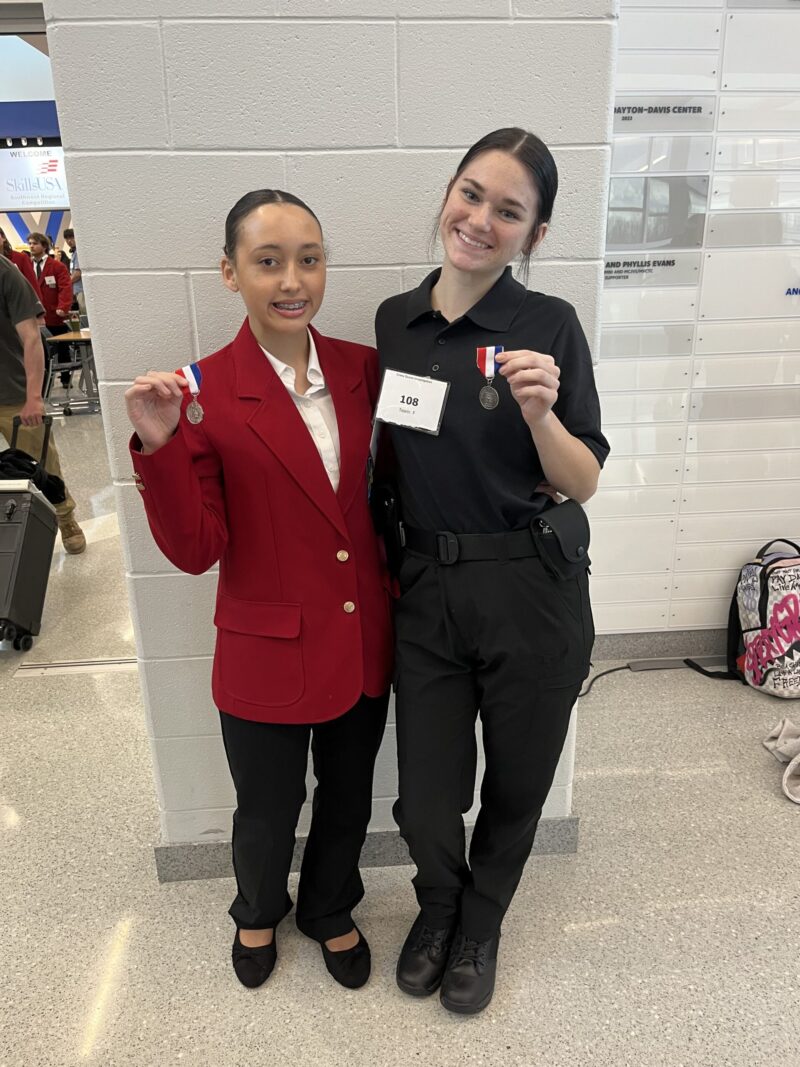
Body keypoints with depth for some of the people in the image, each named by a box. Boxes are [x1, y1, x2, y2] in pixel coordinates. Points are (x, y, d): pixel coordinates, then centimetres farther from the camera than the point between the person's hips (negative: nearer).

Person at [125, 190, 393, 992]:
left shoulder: (362, 369, -3)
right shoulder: (204, 393, -15)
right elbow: (194, 551, -16)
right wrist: (159, 448, -28)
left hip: (365, 643, 4)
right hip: (269, 656, -3)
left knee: (348, 804, 24)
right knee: (268, 815, 22)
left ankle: (330, 911, 56)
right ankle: (258, 915, 56)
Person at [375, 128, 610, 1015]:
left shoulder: (551, 325, -8)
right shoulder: (394, 321, 3)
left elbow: (583, 485, -7)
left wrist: (540, 413, -25)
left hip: (533, 592, -2)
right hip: (426, 590, 3)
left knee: (515, 785, 17)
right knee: (426, 796, 10)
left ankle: (481, 922, 49)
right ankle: (438, 904, 47)